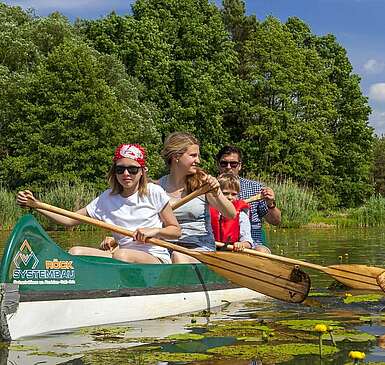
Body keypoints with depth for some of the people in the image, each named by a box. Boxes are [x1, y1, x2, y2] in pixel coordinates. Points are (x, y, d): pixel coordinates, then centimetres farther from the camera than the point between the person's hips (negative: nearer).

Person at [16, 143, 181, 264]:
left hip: (157, 259, -4)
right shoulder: (107, 198, 9)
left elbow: (176, 231, 5)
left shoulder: (154, 192, 1)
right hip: (125, 260, 4)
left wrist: (154, 230, -15)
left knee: (122, 254, -36)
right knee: (75, 252, -16)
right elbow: (69, 220, 8)